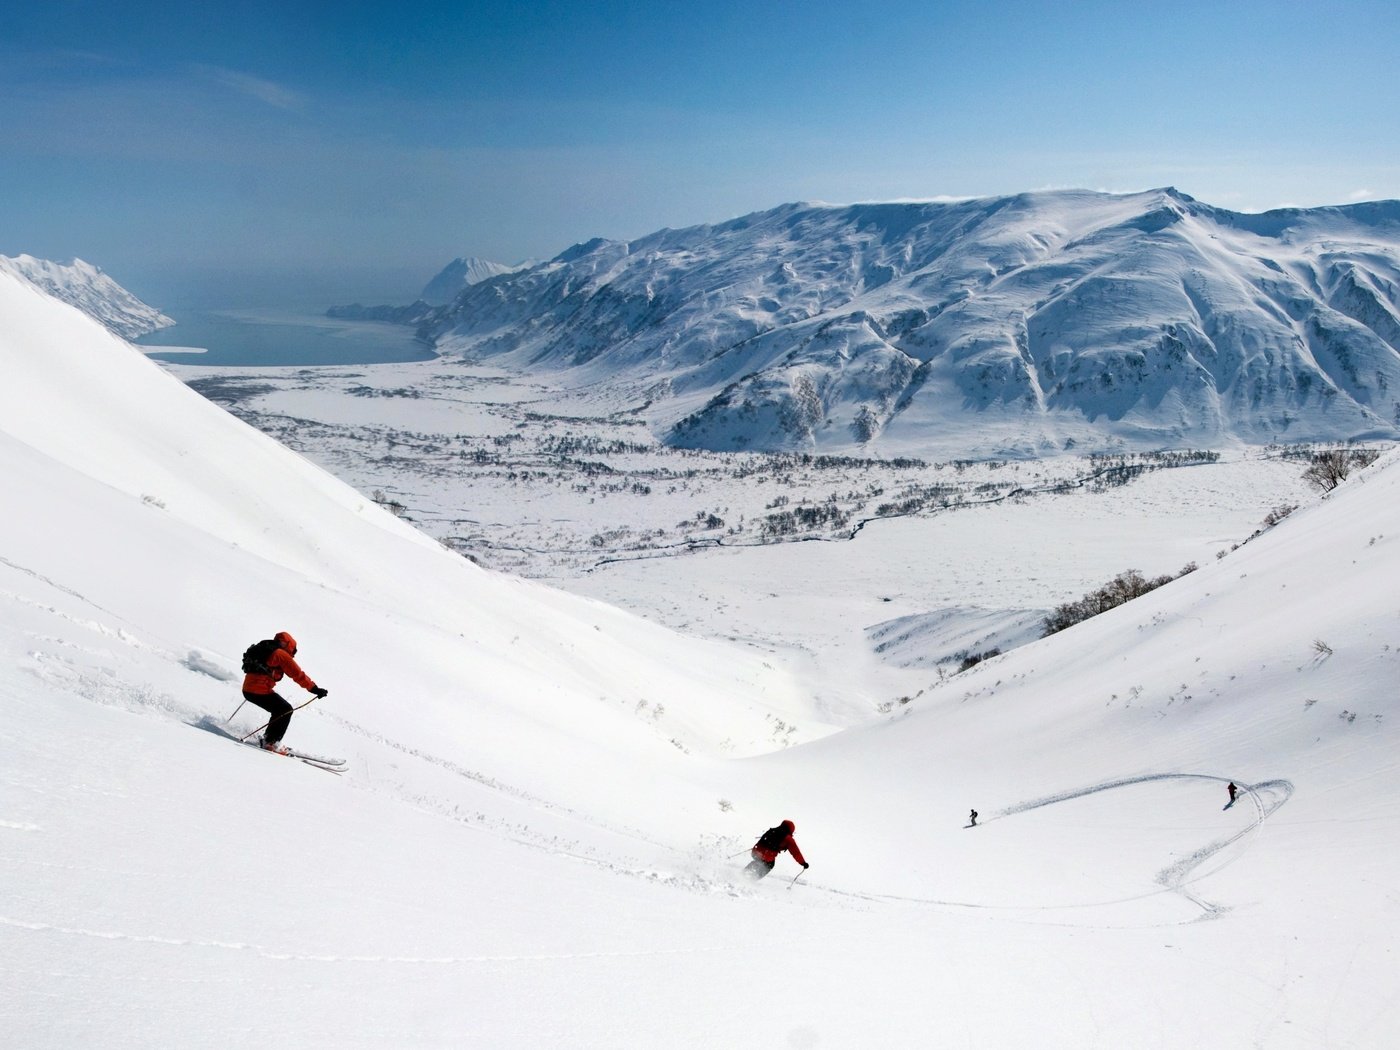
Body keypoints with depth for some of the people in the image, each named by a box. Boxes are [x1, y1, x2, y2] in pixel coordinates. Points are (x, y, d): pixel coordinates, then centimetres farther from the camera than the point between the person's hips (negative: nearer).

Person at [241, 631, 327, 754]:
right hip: (260, 691, -9)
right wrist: (314, 688, -12)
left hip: (247, 689, 9)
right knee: (286, 710, 2)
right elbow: (298, 674, -12)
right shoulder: (281, 654, -6)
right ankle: (271, 743, 0)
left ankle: (268, 739, 23)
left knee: (279, 710, 22)